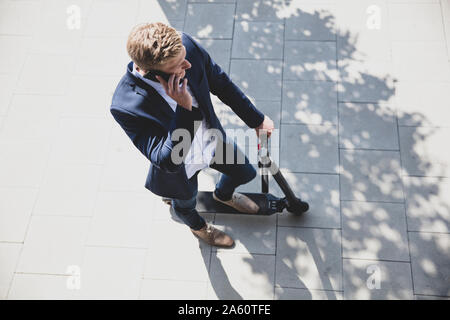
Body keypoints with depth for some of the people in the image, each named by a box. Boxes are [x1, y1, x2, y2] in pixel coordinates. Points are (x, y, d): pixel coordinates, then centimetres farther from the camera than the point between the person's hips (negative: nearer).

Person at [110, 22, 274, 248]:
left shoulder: (187, 45, -29)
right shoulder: (125, 106, -42)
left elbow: (220, 82, -10)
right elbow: (167, 160, -40)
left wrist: (256, 119, 0)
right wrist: (184, 108, -52)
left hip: (213, 141, 4)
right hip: (182, 166, -4)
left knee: (245, 173, 28)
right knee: (186, 203, 29)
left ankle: (224, 195, 67)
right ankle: (197, 225, 70)